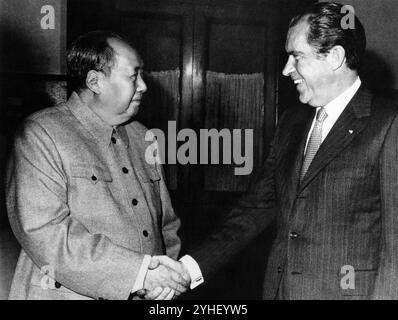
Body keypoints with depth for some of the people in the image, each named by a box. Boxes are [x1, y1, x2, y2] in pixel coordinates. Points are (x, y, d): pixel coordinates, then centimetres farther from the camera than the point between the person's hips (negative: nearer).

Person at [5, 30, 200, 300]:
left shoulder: (141, 138, 8)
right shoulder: (41, 135, -11)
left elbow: (166, 224, 11)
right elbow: (43, 233, -21)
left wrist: (167, 274, -8)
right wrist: (138, 271, -23)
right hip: (71, 293, -5)